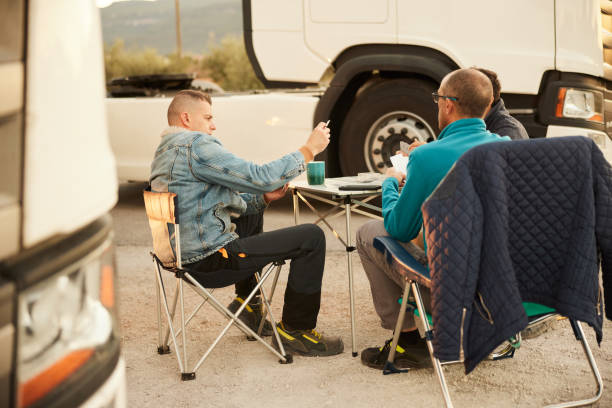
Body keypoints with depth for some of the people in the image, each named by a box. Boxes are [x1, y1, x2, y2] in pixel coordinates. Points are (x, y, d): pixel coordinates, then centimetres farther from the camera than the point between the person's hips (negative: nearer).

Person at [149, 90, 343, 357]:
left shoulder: (165, 151, 17)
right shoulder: (195, 145, -16)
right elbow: (260, 176, -20)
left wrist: (263, 197, 8)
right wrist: (309, 149, -9)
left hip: (183, 252, 11)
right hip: (207, 258, -11)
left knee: (253, 211, 37)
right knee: (311, 237, -10)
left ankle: (246, 302, 35)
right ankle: (296, 330, 1)